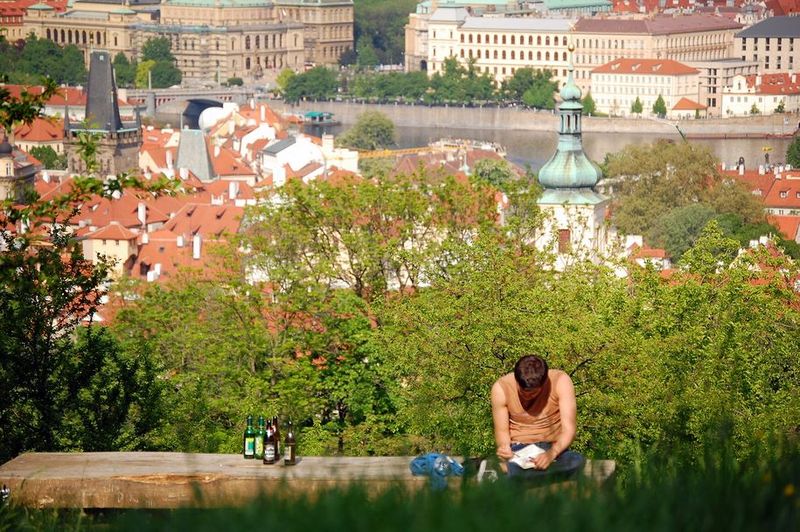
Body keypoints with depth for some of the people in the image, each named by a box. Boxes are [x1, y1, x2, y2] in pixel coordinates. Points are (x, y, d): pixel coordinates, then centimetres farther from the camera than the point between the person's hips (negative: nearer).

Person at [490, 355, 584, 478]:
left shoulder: (561, 381, -13)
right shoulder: (501, 388, -11)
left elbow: (569, 428, -17)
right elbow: (502, 430, -4)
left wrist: (552, 453, -35)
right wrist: (504, 446, -28)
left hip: (553, 446, 1)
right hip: (518, 448, -1)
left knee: (577, 460, -35)